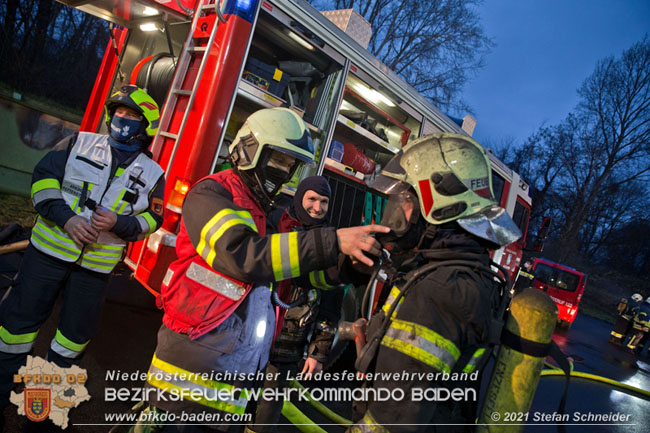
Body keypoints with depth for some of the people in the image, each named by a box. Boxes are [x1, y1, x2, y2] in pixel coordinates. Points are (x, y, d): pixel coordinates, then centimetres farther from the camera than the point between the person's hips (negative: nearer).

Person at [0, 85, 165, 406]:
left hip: (97, 265, 1)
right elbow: (44, 177, -3)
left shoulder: (152, 174, 3)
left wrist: (117, 222, -18)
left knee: (76, 331, 12)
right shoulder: (80, 143, 2)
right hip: (50, 248, 0)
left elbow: (151, 218, 2)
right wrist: (67, 218, -18)